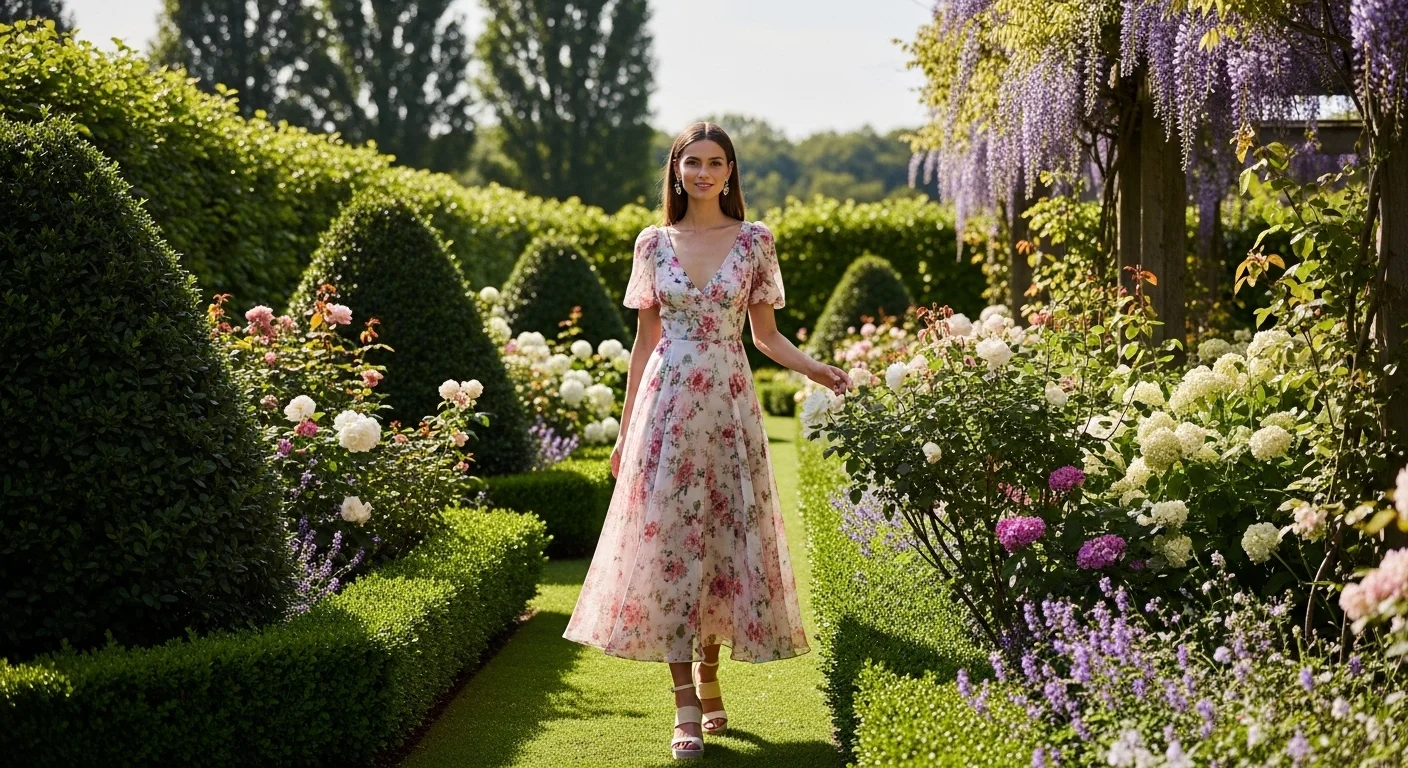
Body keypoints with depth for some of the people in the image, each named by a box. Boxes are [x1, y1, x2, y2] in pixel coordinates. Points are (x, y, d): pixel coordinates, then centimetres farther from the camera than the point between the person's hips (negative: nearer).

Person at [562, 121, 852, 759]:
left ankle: (709, 674, 23)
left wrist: (813, 368, -10)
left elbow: (765, 333, 8)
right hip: (665, 406, 0)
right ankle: (686, 705, -2)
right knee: (668, 537, -4)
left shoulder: (754, 241, 4)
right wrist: (625, 429, 8)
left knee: (725, 535, 2)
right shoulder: (653, 243, 6)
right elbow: (644, 340, 9)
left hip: (728, 406, 0)